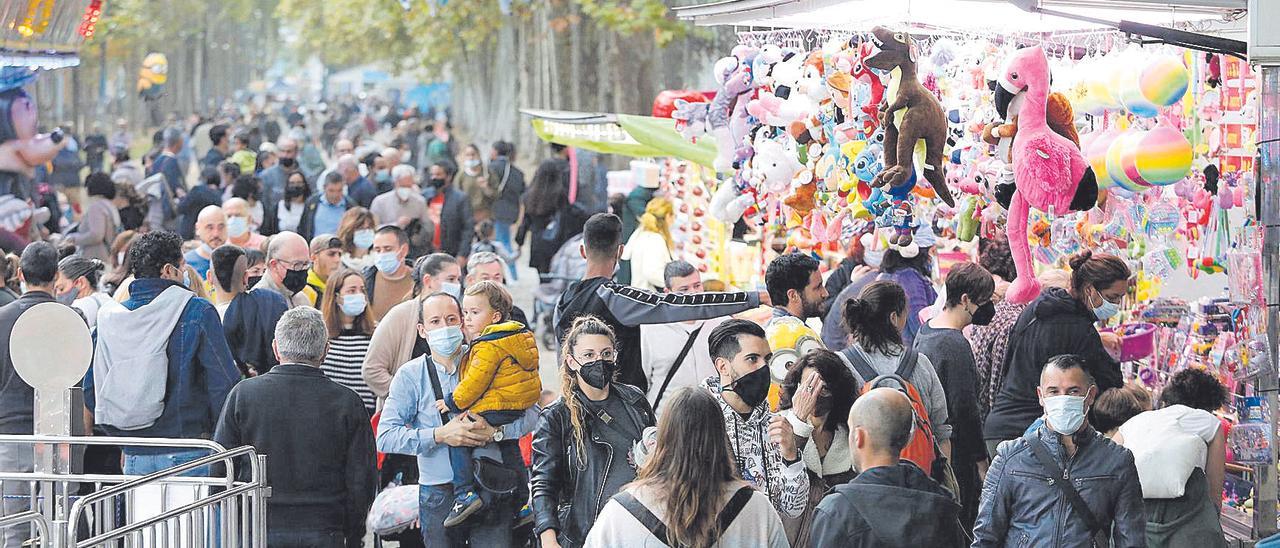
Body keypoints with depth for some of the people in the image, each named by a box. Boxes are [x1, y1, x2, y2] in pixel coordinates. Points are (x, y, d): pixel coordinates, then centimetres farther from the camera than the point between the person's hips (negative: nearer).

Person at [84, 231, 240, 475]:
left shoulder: (109, 317, 7)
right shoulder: (198, 313, -7)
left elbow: (91, 392, 9)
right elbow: (224, 384, -9)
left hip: (134, 457, 5)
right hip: (187, 454, -5)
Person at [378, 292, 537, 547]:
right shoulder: (410, 375, 2)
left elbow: (530, 413, -1)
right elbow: (385, 437, -6)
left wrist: (495, 432, -18)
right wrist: (439, 435, -16)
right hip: (439, 495, 0)